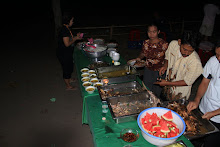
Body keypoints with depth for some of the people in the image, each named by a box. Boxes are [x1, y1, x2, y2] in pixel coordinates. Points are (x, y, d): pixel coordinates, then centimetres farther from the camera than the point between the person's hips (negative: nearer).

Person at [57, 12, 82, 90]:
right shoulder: (64, 30, -25)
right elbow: (67, 44, -28)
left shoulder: (66, 29, 7)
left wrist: (76, 37, 5)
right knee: (66, 68, 5)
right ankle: (68, 86, 22)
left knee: (70, 67, 26)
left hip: (67, 53, 10)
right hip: (64, 54, -10)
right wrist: (75, 38, -16)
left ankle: (69, 79, 49)